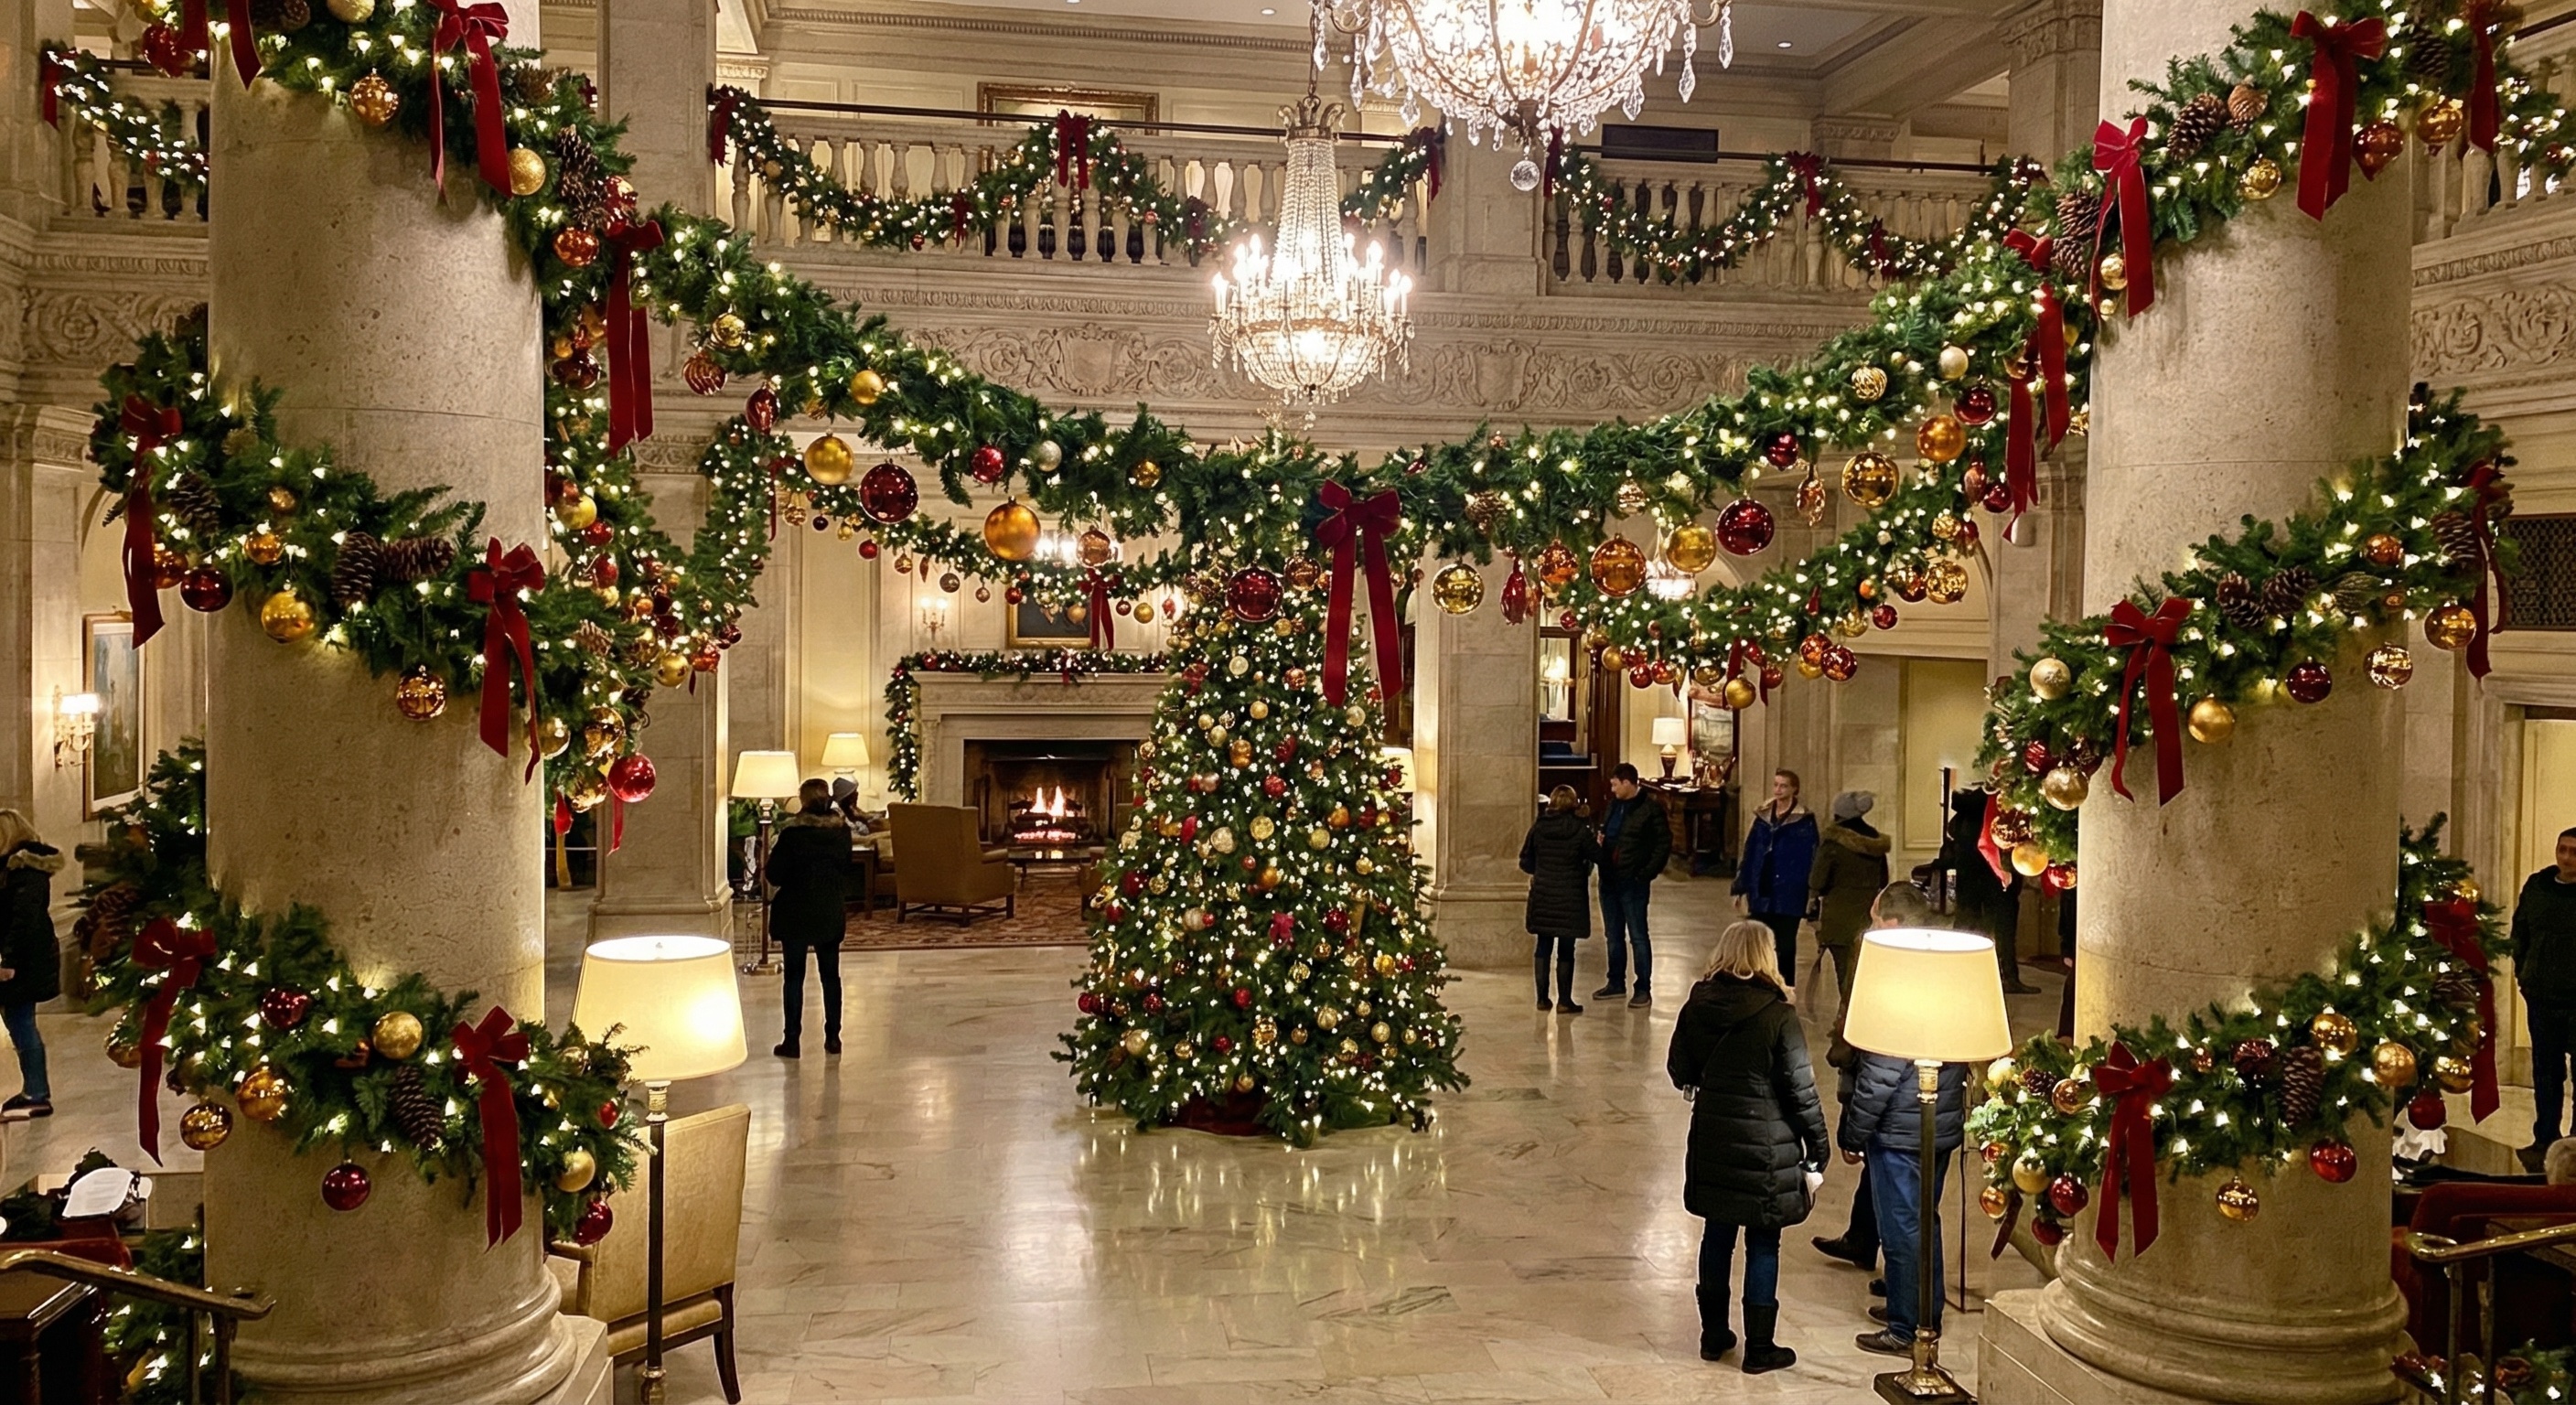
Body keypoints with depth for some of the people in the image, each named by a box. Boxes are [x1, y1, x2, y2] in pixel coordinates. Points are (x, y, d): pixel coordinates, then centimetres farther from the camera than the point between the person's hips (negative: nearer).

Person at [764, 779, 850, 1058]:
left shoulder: (792, 833, -15)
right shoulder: (842, 831, -2)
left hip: (796, 914, -4)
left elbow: (774, 876, -12)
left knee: (794, 976, 4)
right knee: (830, 975, 11)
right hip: (831, 913, 4)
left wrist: (774, 850, 4)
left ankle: (792, 1040, 5)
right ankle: (833, 1037, 15)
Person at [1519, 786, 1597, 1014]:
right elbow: (1597, 856, -2)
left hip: (1542, 895, 3)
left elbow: (1525, 862, 2)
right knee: (1566, 951, 4)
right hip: (1570, 898, -2)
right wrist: (1599, 843, 19)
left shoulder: (1538, 827, -3)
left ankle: (1542, 998, 15)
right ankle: (1564, 1001, 7)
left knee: (1543, 947, 12)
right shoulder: (1580, 830, -11)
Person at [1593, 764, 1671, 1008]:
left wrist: (1647, 874, -15)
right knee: (1613, 935, 16)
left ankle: (1644, 990, 4)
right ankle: (1616, 983, 27)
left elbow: (1664, 843, -11)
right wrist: (1600, 841, 2)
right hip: (1609, 879, 8)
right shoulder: (1614, 805, 12)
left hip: (1632, 881, -8)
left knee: (1638, 936, -2)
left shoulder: (1650, 808, -10)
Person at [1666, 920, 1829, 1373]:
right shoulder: (1777, 1016, -16)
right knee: (1763, 1245, 7)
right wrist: (1816, 1155, -5)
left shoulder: (1697, 1006, -3)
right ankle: (1759, 1348, 15)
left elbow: (1680, 1072, 6)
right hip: (1766, 1147, -4)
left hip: (1712, 1141, 4)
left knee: (1717, 1235, 16)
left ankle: (1713, 1335, 27)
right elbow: (1800, 1091, -13)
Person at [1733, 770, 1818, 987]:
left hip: (1789, 895, -4)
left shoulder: (1804, 820, -4)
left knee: (1785, 945, 4)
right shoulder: (1763, 816, 9)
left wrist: (1811, 897, -9)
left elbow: (1810, 858, -5)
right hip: (1761, 893, 4)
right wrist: (1742, 888, 8)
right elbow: (1750, 853, 11)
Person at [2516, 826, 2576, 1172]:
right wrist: (2523, 974, 8)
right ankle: (2545, 1141, 18)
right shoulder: (2536, 887, 5)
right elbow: (2520, 933, 15)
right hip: (2542, 997, 3)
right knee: (2545, 1072, 11)